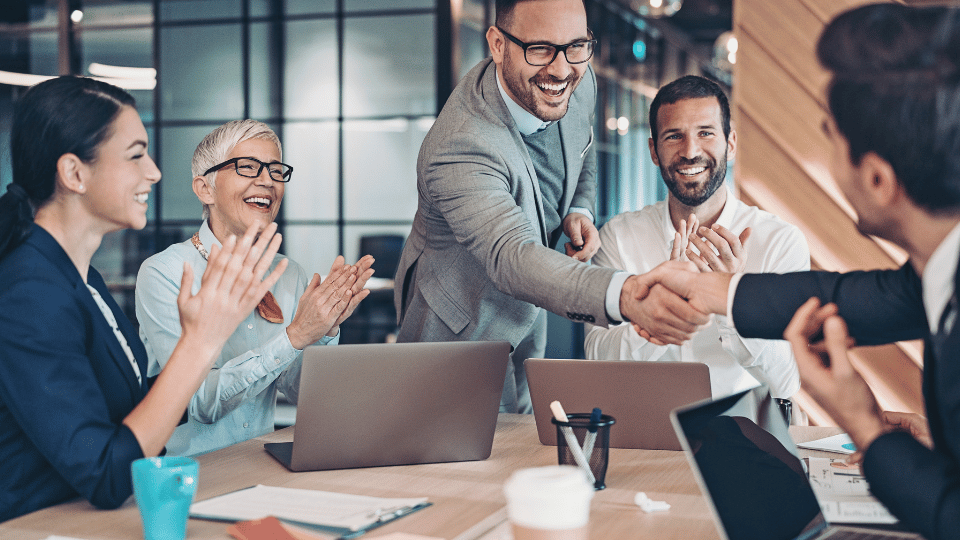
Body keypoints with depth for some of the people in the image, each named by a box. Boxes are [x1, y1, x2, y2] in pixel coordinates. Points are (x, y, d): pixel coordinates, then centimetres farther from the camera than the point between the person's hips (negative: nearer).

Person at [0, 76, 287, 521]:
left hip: (95, 518, 8)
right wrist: (202, 340, -23)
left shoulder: (81, 278, 10)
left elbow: (138, 405, 9)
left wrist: (223, 313, 4)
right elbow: (107, 479, -23)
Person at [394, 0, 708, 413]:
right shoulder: (458, 150, -41)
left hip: (527, 315, 7)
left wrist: (580, 211, -13)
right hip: (458, 330, -7)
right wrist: (622, 296, -71)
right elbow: (511, 258, -54)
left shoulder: (579, 84, -15)